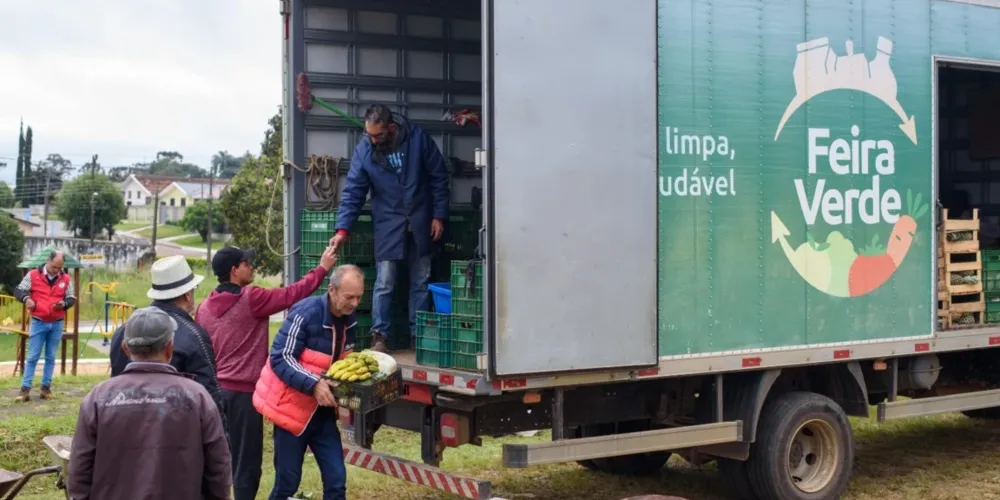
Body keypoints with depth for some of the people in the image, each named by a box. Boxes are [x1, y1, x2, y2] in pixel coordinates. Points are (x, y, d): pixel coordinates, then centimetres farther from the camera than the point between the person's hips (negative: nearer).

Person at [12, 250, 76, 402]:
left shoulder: (66, 279, 2)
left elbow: (72, 298, 6)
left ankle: (46, 387, 15)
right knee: (32, 357, -2)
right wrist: (26, 298, -25)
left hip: (57, 324, 3)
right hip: (38, 323, -2)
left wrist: (64, 303, -16)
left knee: (51, 357, 8)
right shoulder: (33, 275, -5)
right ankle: (25, 389, -2)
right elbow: (18, 291, -3)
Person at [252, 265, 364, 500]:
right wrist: (314, 384, -32)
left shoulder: (349, 319, 1)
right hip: (292, 407, -6)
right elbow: (279, 358, -21)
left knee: (336, 480, 1)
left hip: (322, 411, 6)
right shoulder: (306, 313, -20)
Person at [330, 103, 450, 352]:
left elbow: (439, 178, -4)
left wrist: (439, 215, -5)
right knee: (384, 283, -5)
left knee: (421, 282, 8)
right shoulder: (363, 150, -10)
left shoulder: (418, 138, -12)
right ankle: (379, 336, 4)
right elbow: (353, 192, -8)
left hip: (420, 222, 1)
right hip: (388, 225, -1)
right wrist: (342, 229, -17)